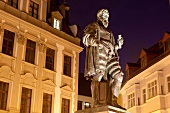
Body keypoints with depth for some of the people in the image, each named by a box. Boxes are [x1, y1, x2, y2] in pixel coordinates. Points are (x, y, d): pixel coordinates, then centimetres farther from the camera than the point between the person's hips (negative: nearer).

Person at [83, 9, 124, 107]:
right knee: (97, 75, -21)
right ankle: (96, 102, -27)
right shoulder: (93, 26, 16)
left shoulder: (109, 32, 35)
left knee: (118, 76, -6)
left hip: (109, 55, 7)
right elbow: (86, 38, 0)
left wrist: (118, 44, 11)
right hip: (98, 52, -7)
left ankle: (111, 101, -7)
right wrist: (94, 41, -19)